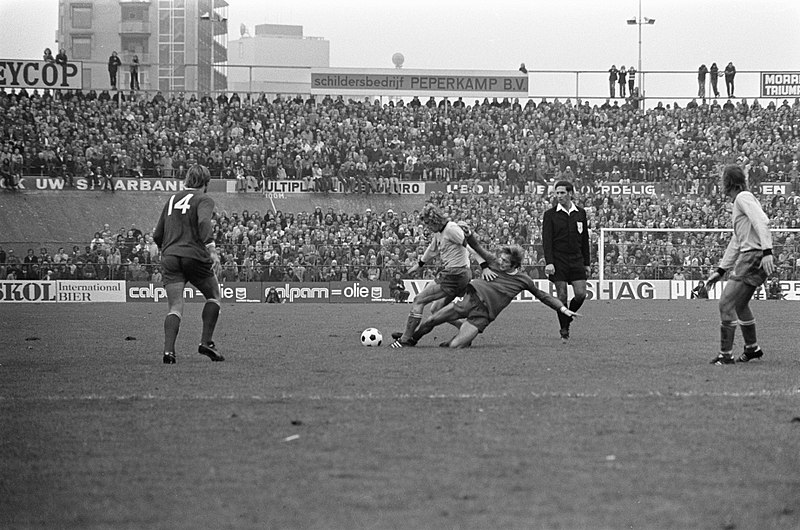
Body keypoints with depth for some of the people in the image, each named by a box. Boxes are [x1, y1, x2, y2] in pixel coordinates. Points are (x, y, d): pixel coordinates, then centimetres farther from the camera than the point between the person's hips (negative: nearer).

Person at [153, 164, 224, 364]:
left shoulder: (172, 199, 19)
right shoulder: (203, 200, 2)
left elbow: (157, 236, 21)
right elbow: (204, 222, -20)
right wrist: (211, 249, -28)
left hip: (170, 257, 4)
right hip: (195, 256, -4)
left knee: (175, 308, -1)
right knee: (213, 296, 17)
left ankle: (168, 350, -20)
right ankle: (206, 342, 6)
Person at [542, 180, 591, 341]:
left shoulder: (580, 213, 8)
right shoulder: (550, 215, -1)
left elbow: (585, 239, 14)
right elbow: (546, 239, -6)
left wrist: (587, 263, 12)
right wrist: (549, 262, -16)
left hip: (576, 259, 3)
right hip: (558, 260, -3)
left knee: (580, 294, -5)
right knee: (561, 296, -4)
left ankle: (567, 320, 20)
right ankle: (564, 330, 5)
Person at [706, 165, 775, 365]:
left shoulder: (744, 197, -7)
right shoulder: (738, 203, 24)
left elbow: (762, 222, -22)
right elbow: (736, 243, 28)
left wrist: (767, 251, -32)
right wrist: (720, 271, 28)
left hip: (754, 257, -10)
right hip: (747, 257, 10)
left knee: (726, 303, -11)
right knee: (739, 304, 23)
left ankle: (726, 354, -10)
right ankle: (752, 348, 36)